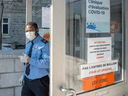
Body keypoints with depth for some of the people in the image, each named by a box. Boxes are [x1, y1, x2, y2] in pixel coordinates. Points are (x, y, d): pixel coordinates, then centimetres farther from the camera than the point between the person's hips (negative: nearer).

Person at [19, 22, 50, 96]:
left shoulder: (44, 44, -15)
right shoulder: (29, 44, 10)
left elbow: (47, 63, -25)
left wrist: (29, 60, -25)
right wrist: (23, 75, 14)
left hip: (39, 81, -7)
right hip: (27, 80, 7)